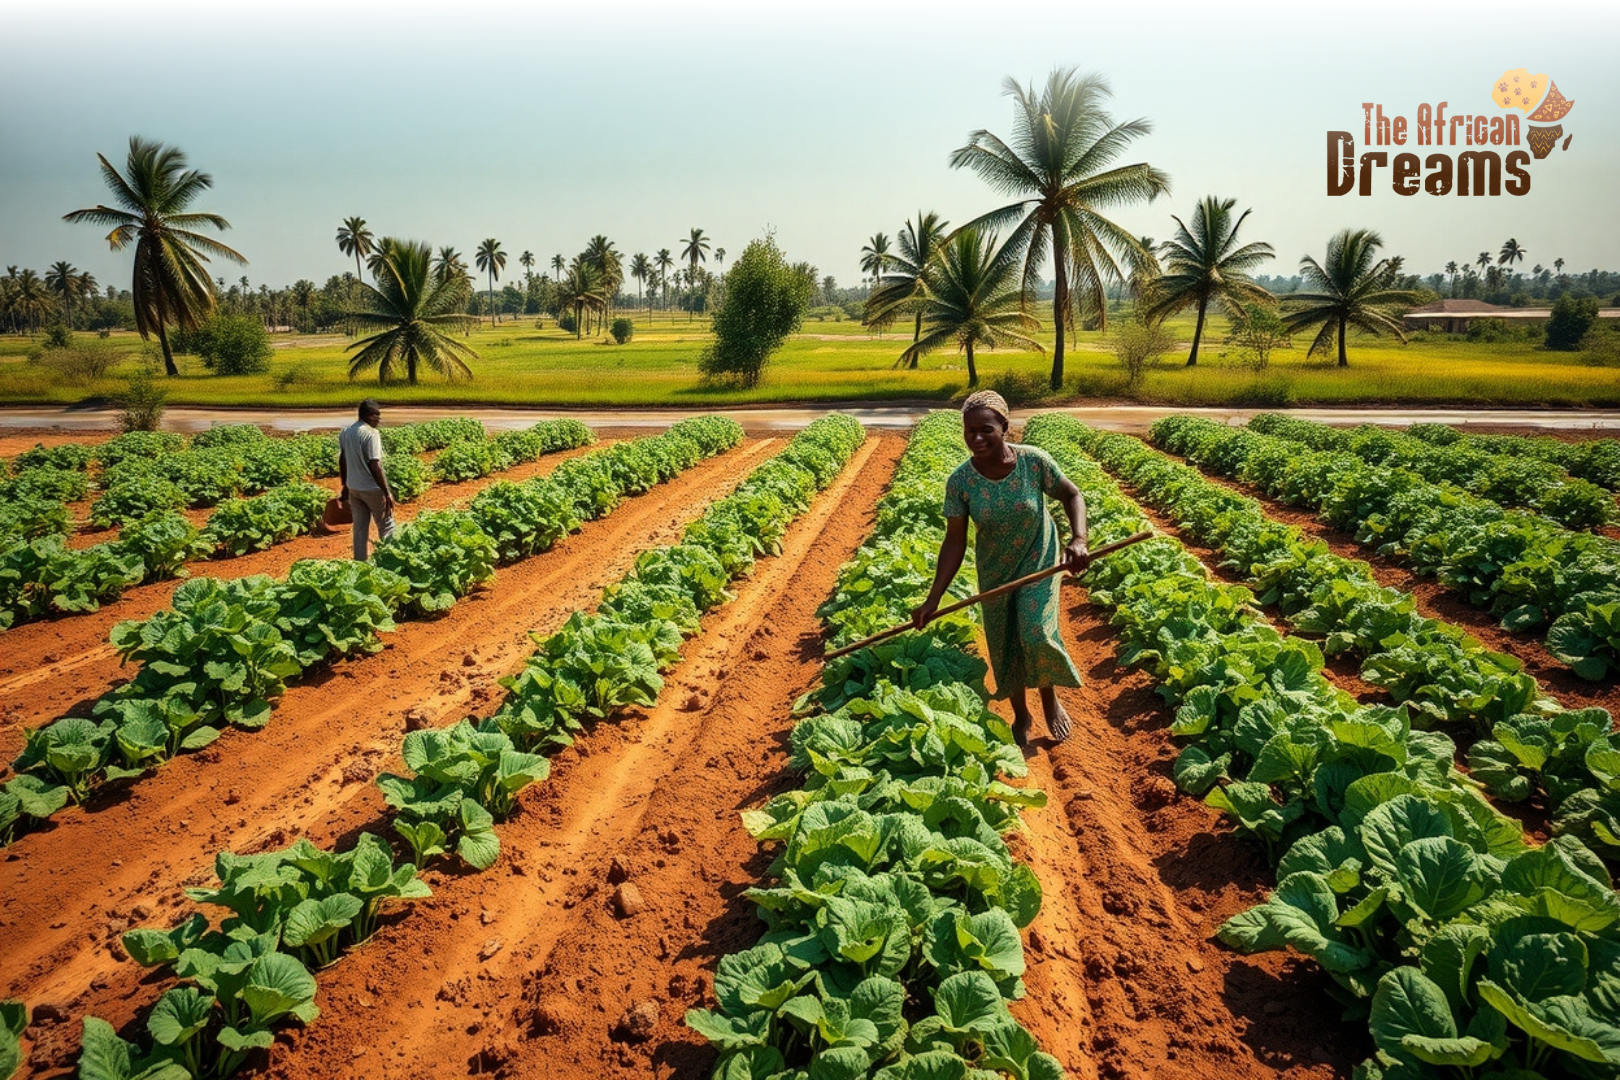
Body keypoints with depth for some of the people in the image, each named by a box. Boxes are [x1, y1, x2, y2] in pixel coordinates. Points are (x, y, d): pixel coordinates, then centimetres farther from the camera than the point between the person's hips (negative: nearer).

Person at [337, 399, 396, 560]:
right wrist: (387, 492, -17)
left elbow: (342, 462, 11)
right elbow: (375, 466, -21)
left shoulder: (345, 433, 4)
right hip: (372, 489, -7)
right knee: (386, 526, 7)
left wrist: (345, 488, 20)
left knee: (360, 528, 13)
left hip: (354, 488, 7)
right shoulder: (371, 434, -19)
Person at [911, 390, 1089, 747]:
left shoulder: (1034, 461, -21)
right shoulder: (960, 482, -19)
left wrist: (1079, 540, -24)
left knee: (1036, 635, -18)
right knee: (1003, 646, 11)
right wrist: (933, 598, -19)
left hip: (1038, 561, -2)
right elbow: (955, 542, -14)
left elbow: (1072, 495, -6)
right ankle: (1020, 715, 36)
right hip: (995, 571, 2)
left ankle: (1051, 698, 14)